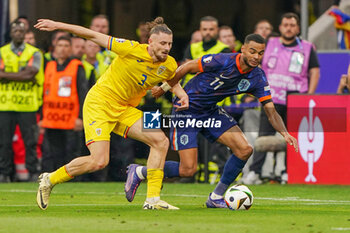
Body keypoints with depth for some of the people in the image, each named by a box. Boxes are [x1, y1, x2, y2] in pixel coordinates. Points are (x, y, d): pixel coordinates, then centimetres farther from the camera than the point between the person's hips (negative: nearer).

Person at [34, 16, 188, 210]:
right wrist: (58, 25, -14)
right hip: (99, 103, -7)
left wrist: (182, 94, 1)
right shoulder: (132, 50, -21)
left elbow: (172, 80, 24)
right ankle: (49, 180, 4)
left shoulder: (169, 65, -2)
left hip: (124, 109, 7)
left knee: (161, 142, -11)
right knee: (99, 161, -18)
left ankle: (152, 199, -6)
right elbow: (95, 37, -14)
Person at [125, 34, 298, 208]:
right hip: (186, 110, -6)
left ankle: (216, 197, 6)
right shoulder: (223, 62, -25)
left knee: (245, 150, -11)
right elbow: (186, 67, -13)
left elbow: (270, 110, -7)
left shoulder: (258, 78, -8)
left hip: (211, 111, 6)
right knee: (188, 170, -11)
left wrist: (284, 133, -24)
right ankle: (139, 172, 13)